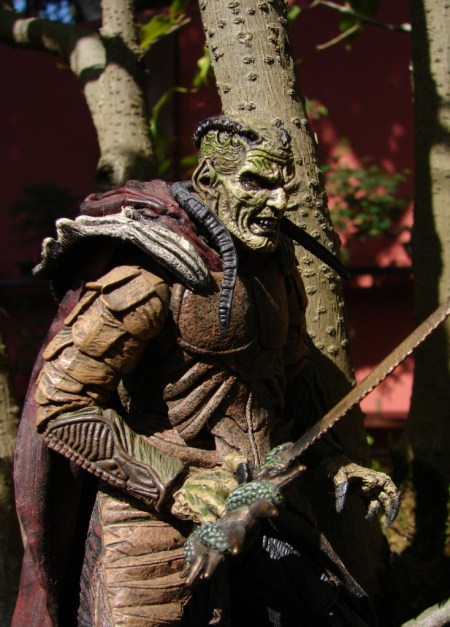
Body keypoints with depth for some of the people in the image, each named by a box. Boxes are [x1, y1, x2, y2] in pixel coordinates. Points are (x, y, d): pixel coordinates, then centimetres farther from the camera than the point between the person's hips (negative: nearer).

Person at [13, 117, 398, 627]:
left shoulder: (275, 265, 7)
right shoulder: (151, 272, -18)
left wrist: (332, 462, 9)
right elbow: (61, 406, -19)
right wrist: (176, 489, -22)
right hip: (157, 520, -7)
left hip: (261, 508, 7)